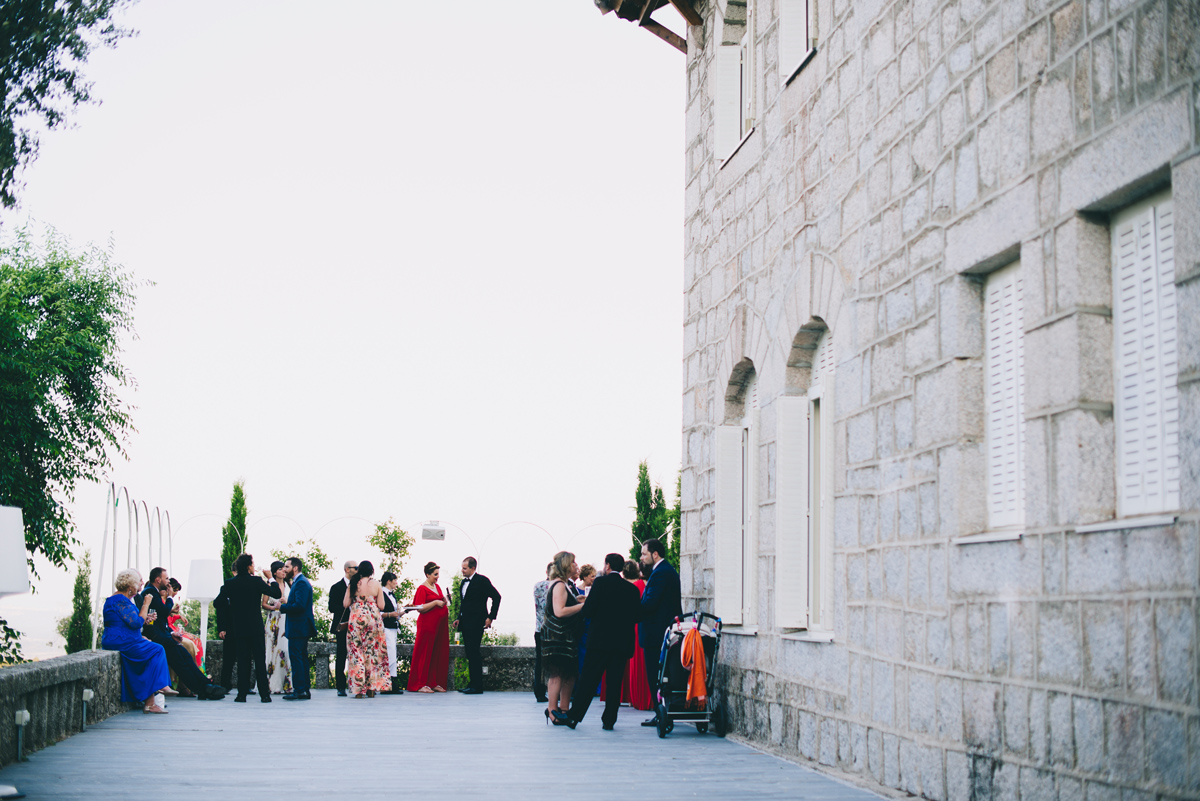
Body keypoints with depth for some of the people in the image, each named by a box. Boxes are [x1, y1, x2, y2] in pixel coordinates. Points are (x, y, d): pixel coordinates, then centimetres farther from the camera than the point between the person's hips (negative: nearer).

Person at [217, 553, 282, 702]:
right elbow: (276, 594, -5)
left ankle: (242, 694, 2)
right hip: (256, 628, -2)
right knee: (260, 661, 1)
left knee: (242, 661, 6)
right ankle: (264, 694, -1)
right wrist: (271, 578, 9)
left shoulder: (230, 584, 1)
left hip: (238, 628, 2)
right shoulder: (256, 581, -8)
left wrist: (221, 628, 6)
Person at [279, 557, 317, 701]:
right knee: (301, 658, 12)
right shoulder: (299, 582, 18)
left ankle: (299, 690, -10)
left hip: (298, 628, -11)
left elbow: (300, 605, -24)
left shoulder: (301, 583, -15)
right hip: (301, 628, 11)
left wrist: (282, 607, -14)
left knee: (296, 658, -10)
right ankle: (305, 689, 15)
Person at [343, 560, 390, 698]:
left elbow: (345, 604, -1)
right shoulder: (376, 584, -2)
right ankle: (371, 688, 7)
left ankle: (359, 689, -3)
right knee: (373, 651, 8)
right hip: (373, 619, 0)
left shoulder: (353, 584, -1)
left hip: (357, 619, 0)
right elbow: (381, 605, -3)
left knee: (357, 651, 3)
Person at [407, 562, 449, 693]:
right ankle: (420, 684, 0)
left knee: (440, 653, 6)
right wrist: (435, 602, -20)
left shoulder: (437, 587, 15)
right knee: (425, 653, -5)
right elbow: (419, 608, -16)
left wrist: (444, 602, 8)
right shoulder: (422, 588, -8)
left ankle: (435, 683, 11)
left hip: (440, 624, 8)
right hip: (428, 625, -8)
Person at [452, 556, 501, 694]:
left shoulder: (482, 580, -8)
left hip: (476, 623, -8)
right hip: (466, 623, 8)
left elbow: (496, 597, -9)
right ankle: (473, 683, 13)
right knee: (470, 653, 9)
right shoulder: (464, 582, 17)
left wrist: (491, 617, -11)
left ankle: (477, 686, -8)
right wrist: (459, 618, 15)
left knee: (473, 653, -10)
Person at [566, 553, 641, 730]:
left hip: (600, 640, -3)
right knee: (614, 682, 7)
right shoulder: (632, 589, 5)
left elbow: (587, 612, -11)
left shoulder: (601, 583, -6)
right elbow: (636, 616, 8)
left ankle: (574, 716, 3)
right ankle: (609, 720, 6)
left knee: (588, 680, 2)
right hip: (623, 642, 3)